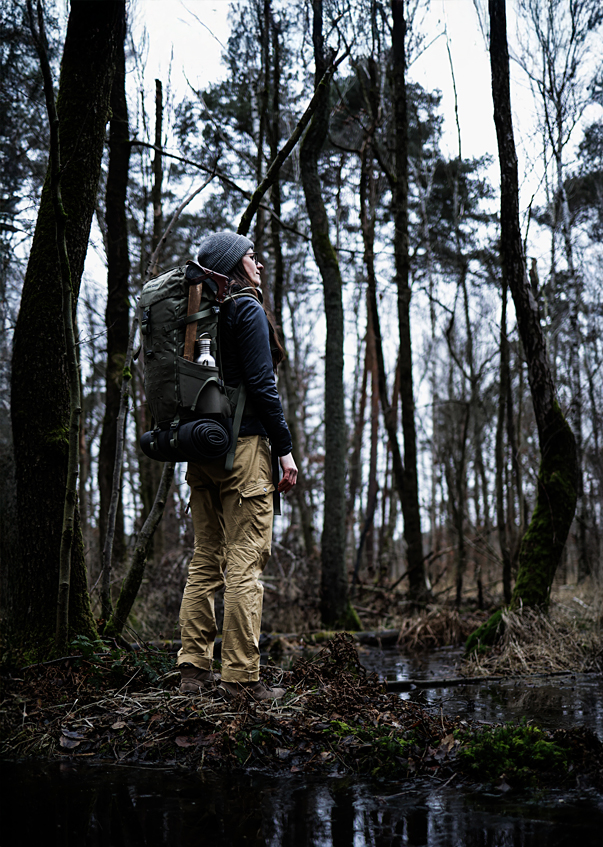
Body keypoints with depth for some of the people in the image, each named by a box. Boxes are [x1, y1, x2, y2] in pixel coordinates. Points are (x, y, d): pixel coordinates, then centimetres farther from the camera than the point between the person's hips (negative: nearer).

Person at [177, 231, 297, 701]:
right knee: (245, 564, -5)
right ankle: (241, 677, -3)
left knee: (205, 560, 11)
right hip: (243, 444, -8)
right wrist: (286, 449, -9)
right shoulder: (247, 309, -6)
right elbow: (262, 384, -13)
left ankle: (194, 669, 13)